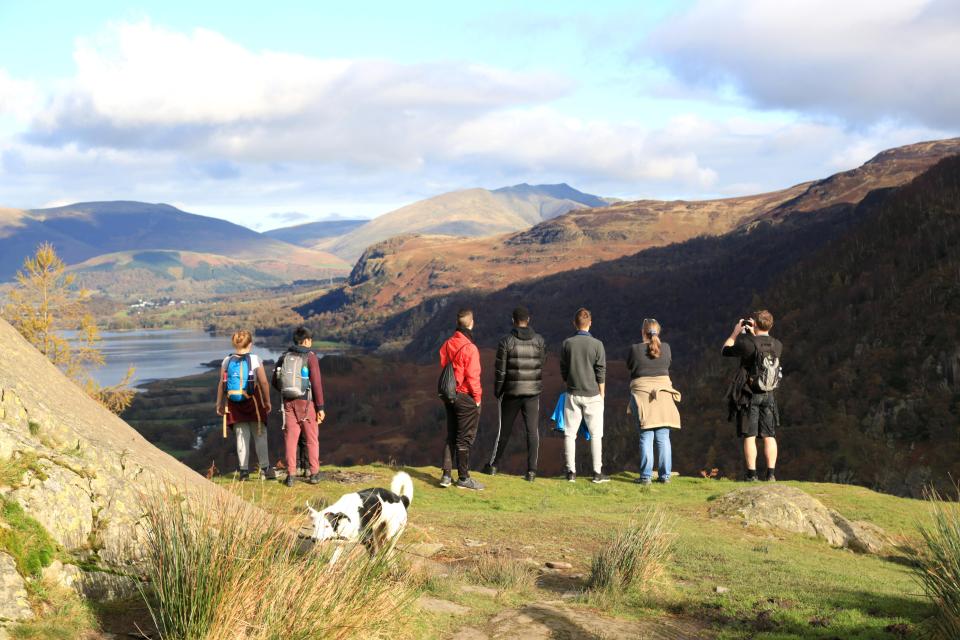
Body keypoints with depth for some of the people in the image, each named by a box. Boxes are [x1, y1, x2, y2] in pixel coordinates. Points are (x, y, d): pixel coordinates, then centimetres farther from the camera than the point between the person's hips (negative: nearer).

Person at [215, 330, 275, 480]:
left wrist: (219, 404, 10)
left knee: (241, 436, 8)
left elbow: (221, 384, 2)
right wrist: (267, 402, -2)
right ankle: (265, 467, -2)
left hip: (234, 403, 3)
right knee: (260, 435, 5)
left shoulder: (227, 361, 2)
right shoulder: (255, 360, -6)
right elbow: (263, 382, -10)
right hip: (252, 401, -2)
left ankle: (244, 470, 4)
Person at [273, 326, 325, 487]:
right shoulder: (310, 357, -7)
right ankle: (314, 473, 9)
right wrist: (320, 407, -8)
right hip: (307, 402, -3)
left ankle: (291, 475, 1)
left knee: (290, 439, 4)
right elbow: (316, 383, -11)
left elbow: (275, 381, 12)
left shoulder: (284, 357, 7)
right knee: (312, 439, 8)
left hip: (289, 402, 3)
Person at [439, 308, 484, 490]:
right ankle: (464, 478, 8)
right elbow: (472, 376, -17)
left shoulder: (447, 344, 3)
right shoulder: (469, 348, -18)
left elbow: (443, 369, 8)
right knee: (465, 439, 2)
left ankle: (446, 475, 14)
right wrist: (477, 397, -6)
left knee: (451, 436, 15)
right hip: (466, 397, -7)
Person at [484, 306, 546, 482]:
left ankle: (493, 465, 23)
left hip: (511, 391, -1)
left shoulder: (506, 341, -9)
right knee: (532, 431, 4)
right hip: (533, 391, 1)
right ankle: (531, 470, 0)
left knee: (504, 430, 11)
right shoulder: (539, 340, -2)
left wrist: (497, 391, 3)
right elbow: (542, 364, 5)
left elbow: (500, 370, -8)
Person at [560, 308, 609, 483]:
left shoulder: (567, 344, -2)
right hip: (592, 395, -1)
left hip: (573, 394, 2)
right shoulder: (597, 344, -7)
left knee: (570, 433, 7)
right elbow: (601, 373, -6)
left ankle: (571, 472, 6)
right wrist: (602, 396, 2)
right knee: (595, 434, 6)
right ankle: (597, 473, 5)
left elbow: (563, 370, 4)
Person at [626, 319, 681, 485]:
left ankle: (646, 476, -2)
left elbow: (629, 365, 8)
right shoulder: (665, 348, 0)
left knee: (646, 437, 0)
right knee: (663, 437, 6)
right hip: (663, 393, 2)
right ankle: (664, 475, 6)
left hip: (642, 392, -2)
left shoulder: (635, 349, -8)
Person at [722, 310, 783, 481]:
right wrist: (754, 335, 25)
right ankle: (771, 474, 5)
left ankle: (752, 475, -2)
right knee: (769, 436, 7)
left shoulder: (748, 343, -16)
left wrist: (735, 333, 11)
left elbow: (726, 350, -1)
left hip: (748, 395, -4)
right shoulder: (777, 345, 0)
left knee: (749, 437, 0)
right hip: (768, 396, 4)